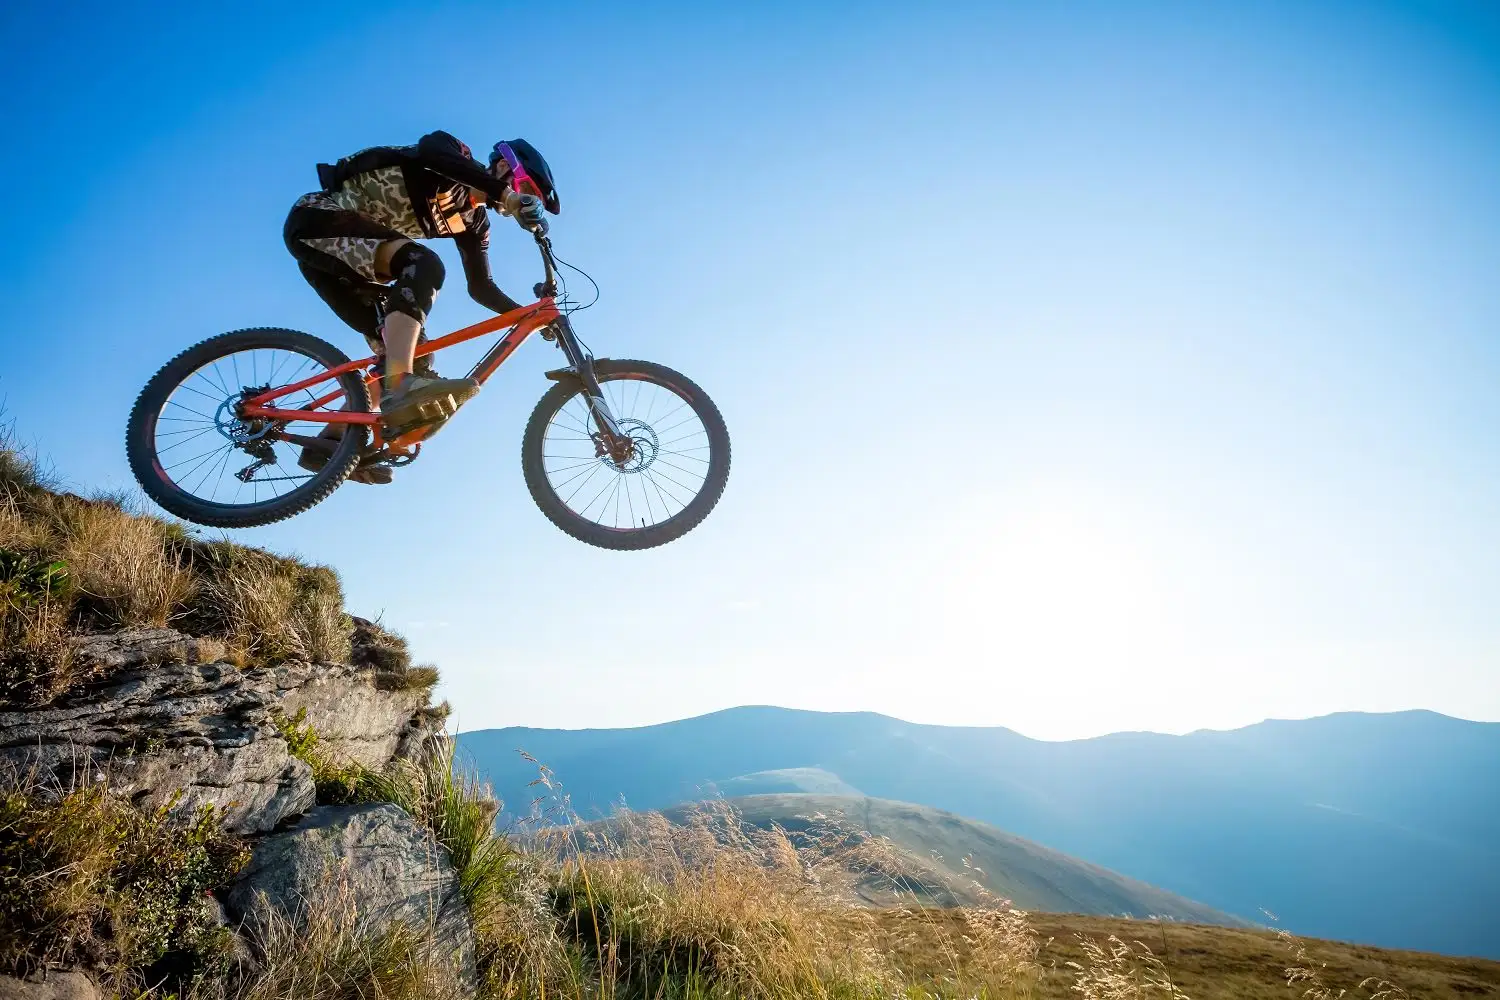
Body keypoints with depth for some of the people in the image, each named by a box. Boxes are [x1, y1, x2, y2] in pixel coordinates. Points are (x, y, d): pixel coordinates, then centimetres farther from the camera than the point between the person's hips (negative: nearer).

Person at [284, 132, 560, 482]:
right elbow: (434, 152, -34)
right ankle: (400, 384, -48)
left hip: (343, 259, 9)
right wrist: (510, 197, -45)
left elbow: (481, 288, 10)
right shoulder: (450, 153, -9)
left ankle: (329, 444, 2)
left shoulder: (472, 221, 10)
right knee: (424, 264, -32)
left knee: (401, 345, -1)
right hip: (318, 218, -9)